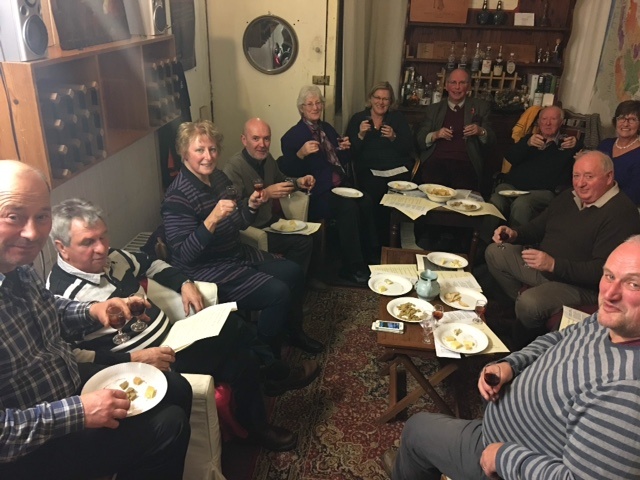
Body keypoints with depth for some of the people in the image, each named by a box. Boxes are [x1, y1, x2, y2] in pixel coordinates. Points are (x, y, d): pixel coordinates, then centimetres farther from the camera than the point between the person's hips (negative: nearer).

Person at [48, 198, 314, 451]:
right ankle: (256, 427, 11)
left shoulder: (111, 257, 2)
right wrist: (133, 359, -30)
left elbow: (150, 264, 21)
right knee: (239, 361, -13)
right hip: (144, 361, -9)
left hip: (169, 334, 9)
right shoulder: (61, 295, -21)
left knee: (234, 325, 11)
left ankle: (274, 375, 33)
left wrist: (184, 283, 6)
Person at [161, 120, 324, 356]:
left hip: (237, 255, 9)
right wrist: (212, 219, -36)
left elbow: (239, 224, 14)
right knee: (278, 292, -19)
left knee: (293, 272, 10)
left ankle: (294, 333, 32)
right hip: (206, 270, -9)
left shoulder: (218, 178, 3)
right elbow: (182, 255, -26)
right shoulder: (178, 197, -21)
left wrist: (252, 206, -7)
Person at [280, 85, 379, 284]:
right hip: (318, 193, -6)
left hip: (341, 185, 6)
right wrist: (301, 153, -23)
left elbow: (343, 162, 24)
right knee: (348, 207, -31)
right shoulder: (293, 136, 1)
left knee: (365, 203, -23)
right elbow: (287, 170, -8)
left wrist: (345, 149, 3)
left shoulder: (327, 128, 19)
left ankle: (370, 257, -11)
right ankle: (352, 268, -21)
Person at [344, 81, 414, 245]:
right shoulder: (358, 118, 11)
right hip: (369, 171, -1)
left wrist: (393, 138, -12)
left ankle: (388, 243, -5)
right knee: (374, 190, -28)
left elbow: (409, 148, 4)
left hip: (397, 170, 1)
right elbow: (351, 152, 3)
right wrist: (361, 135, -13)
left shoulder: (398, 118, 14)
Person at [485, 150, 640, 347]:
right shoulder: (569, 196, 7)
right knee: (494, 253, 6)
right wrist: (515, 234, -1)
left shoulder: (622, 213, -22)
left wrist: (554, 264, -36)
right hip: (542, 269, 9)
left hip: (582, 285, -9)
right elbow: (539, 226, 21)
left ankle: (526, 342, 1)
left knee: (530, 304, -32)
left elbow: (603, 271, -30)